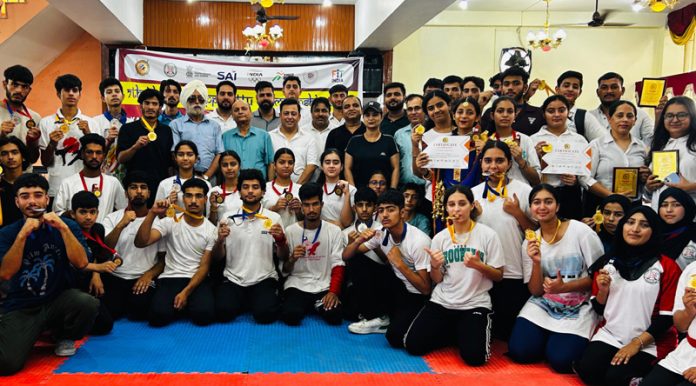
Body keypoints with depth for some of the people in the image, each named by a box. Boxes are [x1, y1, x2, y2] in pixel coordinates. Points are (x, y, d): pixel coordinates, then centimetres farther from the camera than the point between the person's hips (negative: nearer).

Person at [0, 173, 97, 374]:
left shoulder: (67, 226, -1)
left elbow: (81, 263, -16)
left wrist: (63, 228, -23)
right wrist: (23, 234, -23)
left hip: (59, 299, 2)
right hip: (21, 307, -1)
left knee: (88, 303, -33)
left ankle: (65, 337, 1)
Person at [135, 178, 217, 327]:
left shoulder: (211, 230, 0)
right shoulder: (170, 222, 0)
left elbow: (204, 267, -3)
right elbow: (140, 243, -13)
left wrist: (186, 292, -16)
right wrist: (152, 213, -25)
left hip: (197, 280, 0)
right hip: (170, 278, 0)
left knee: (204, 315, -28)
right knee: (158, 316, -27)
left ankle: (189, 302, 8)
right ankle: (177, 304, 8)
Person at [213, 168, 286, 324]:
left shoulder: (274, 218, 3)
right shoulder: (228, 217, 4)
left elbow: (283, 258, 4)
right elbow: (217, 257, 6)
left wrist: (281, 239, -16)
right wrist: (220, 240, -15)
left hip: (264, 279, -1)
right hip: (233, 279, 1)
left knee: (265, 314, -26)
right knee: (223, 313, -24)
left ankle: (267, 299, 9)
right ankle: (245, 301, 9)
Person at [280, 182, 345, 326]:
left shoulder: (334, 231, 1)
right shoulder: (290, 231, 2)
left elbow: (338, 266, -2)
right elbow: (284, 270, 6)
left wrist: (333, 291, -17)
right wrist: (292, 259, -17)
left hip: (324, 286, 1)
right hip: (297, 284, 0)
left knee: (335, 316, -26)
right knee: (290, 316, -29)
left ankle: (319, 304, 8)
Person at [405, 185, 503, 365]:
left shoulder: (488, 235, -6)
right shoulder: (440, 238, 3)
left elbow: (498, 276, -1)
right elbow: (437, 280, 7)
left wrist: (479, 265, -21)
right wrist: (435, 266, -16)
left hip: (475, 304, -3)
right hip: (442, 302, 3)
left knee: (474, 356, -23)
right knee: (413, 345, -10)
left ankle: (464, 332, 13)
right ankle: (451, 332, 18)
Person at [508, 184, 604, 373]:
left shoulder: (581, 231, -12)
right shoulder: (530, 243, 0)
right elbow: (536, 291, -2)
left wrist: (563, 287, -22)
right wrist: (536, 262, -20)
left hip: (578, 308, -3)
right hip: (543, 305, 3)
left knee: (560, 360, -20)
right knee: (519, 352, -14)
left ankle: (566, 339, 13)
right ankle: (548, 338, 16)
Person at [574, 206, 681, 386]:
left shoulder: (667, 266, -4)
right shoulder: (608, 261, 6)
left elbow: (667, 316, -6)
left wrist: (637, 343, -14)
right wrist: (603, 290, -10)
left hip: (648, 342, -2)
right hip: (609, 335, 3)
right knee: (587, 371, -23)